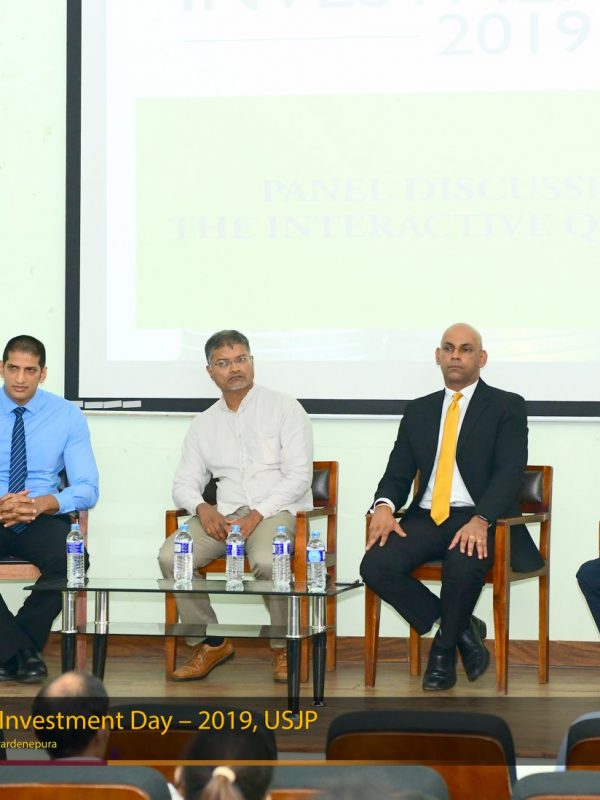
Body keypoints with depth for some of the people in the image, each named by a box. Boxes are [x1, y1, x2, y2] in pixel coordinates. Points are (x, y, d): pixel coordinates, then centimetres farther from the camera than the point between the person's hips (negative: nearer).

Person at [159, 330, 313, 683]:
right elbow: (185, 482, 14)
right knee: (171, 556, -23)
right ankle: (211, 642, -6)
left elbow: (298, 476, -5)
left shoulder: (285, 409, 3)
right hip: (224, 516, 4)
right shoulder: (204, 424, 17)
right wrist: (203, 508, -10)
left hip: (277, 510, -4)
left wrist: (258, 515, -17)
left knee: (266, 561, -37)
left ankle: (284, 647, -12)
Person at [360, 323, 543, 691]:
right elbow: (398, 473, 13)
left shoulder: (507, 407, 5)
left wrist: (481, 520, -26)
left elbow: (510, 471, -9)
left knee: (464, 565, -38)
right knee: (375, 566, -24)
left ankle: (444, 649, -8)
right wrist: (385, 505, -12)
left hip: (479, 520, -4)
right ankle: (460, 629, -6)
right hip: (426, 518, 4)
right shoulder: (418, 411, 19)